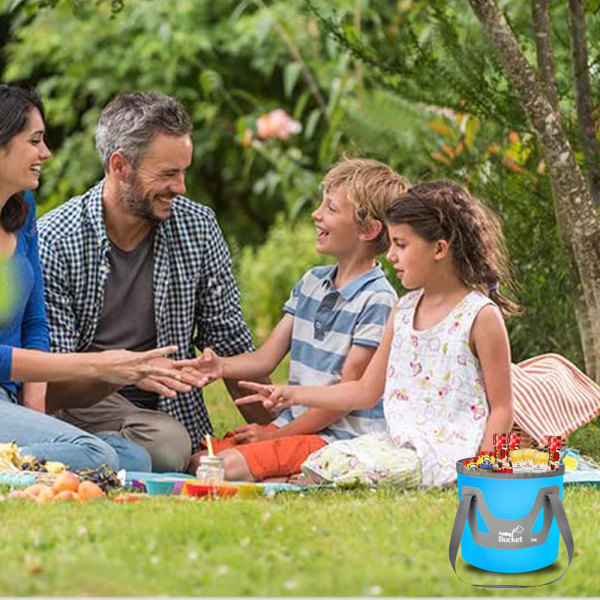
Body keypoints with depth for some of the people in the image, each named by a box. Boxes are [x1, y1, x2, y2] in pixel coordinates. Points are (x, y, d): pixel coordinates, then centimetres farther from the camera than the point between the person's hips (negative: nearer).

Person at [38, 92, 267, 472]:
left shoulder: (199, 228, 0)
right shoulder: (53, 242, -12)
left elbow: (229, 342, 7)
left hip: (172, 410, 6)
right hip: (82, 402, -6)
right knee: (166, 443, -36)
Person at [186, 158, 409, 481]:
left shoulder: (377, 300, -11)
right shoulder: (311, 282, 14)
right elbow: (266, 358, 13)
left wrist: (277, 434, -10)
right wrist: (221, 366, -9)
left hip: (341, 435, -8)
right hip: (290, 424, 8)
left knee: (230, 466, -25)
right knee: (198, 461, -8)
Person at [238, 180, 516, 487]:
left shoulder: (481, 316, -8)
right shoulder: (403, 310, 14)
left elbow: (501, 408, -7)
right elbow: (366, 391, 20)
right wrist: (294, 394, 14)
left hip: (447, 451, -7)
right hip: (398, 440, 7)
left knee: (346, 471, -28)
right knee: (321, 460, -17)